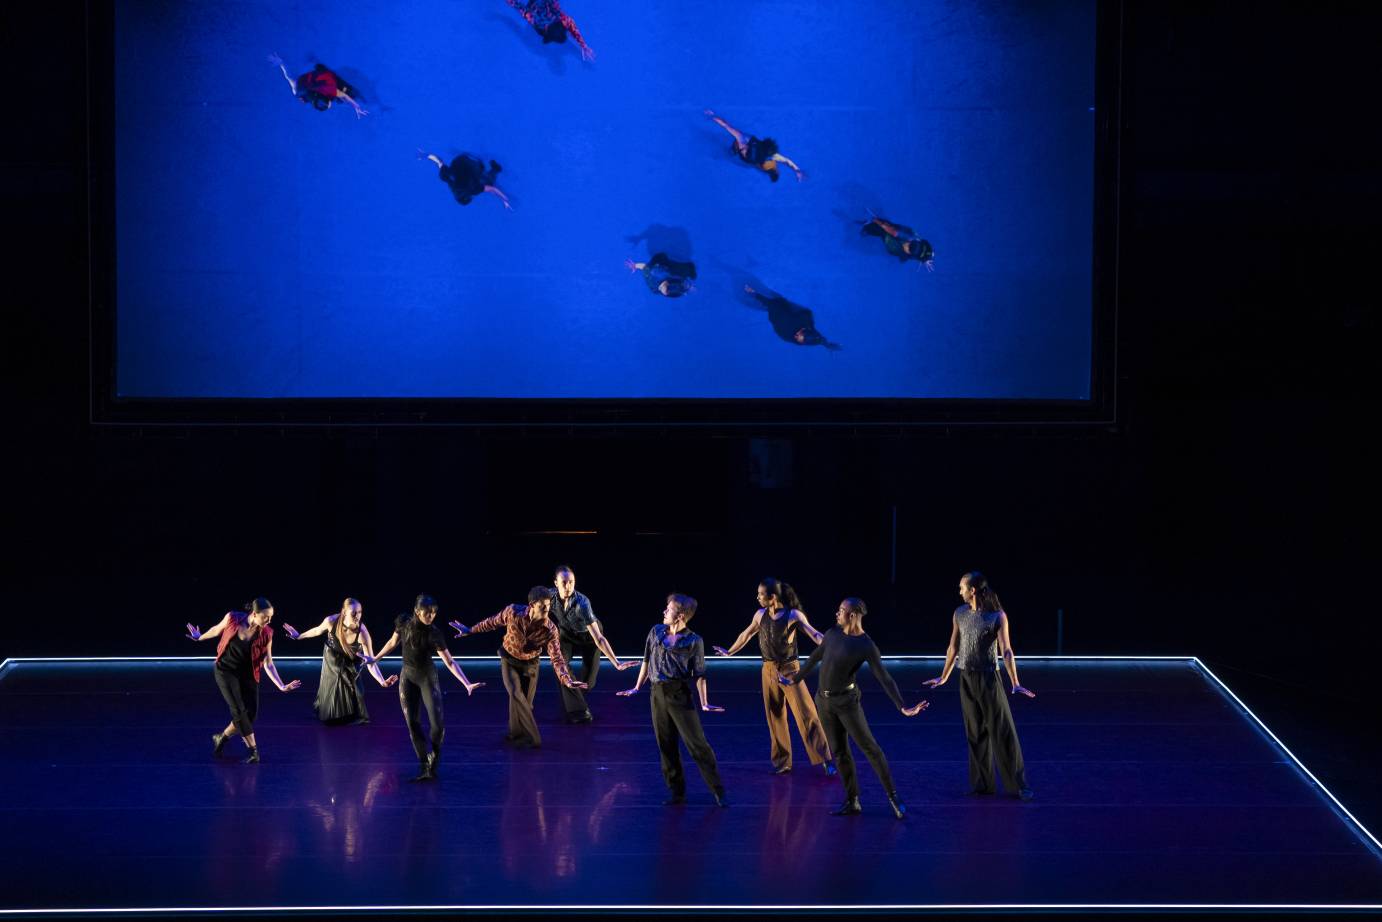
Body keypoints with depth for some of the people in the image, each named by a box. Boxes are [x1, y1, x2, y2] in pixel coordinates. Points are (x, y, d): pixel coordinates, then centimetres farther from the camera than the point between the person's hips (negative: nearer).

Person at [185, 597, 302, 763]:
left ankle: (221, 738, 23)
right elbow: (217, 630, 2)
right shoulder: (232, 619, -21)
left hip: (247, 675, 3)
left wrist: (281, 686, -22)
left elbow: (268, 664, -12)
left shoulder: (266, 634, -16)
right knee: (239, 710, -14)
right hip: (226, 671, -3)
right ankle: (253, 750, -7)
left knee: (251, 714, -1)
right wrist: (200, 638, 20)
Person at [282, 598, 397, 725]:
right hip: (331, 663, 2)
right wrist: (299, 636, 9)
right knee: (329, 693, 17)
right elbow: (318, 630, -6)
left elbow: (371, 663, -36)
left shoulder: (362, 633, -38)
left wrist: (382, 681, -51)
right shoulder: (331, 621, -32)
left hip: (350, 666, -2)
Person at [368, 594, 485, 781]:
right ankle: (425, 767, 7)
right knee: (413, 724, -1)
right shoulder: (403, 623, -11)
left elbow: (450, 662, -18)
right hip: (408, 678, 2)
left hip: (428, 678, -2)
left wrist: (467, 684, -27)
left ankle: (434, 763, 15)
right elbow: (393, 642, 9)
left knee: (438, 725, -10)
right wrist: (375, 659, 19)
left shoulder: (434, 633, -19)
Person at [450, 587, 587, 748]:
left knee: (524, 702, 6)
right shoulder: (513, 612, -27)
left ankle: (516, 734, 33)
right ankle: (531, 738, -12)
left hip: (530, 664, 1)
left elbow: (557, 658, -29)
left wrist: (567, 680, -45)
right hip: (509, 660, -1)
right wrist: (470, 631, 5)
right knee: (516, 694, -19)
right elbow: (493, 622, -7)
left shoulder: (550, 630, -27)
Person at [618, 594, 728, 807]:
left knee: (697, 743, -8)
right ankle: (677, 793, 16)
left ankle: (718, 791, -3)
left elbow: (699, 675, -5)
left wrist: (704, 703, -12)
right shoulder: (656, 632, 7)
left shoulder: (694, 641, -6)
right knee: (666, 746, 8)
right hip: (658, 694, 5)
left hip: (680, 695, -5)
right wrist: (637, 688, 19)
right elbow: (647, 660, 17)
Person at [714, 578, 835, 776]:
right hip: (768, 670, 5)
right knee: (775, 718, 9)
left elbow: (814, 634, -18)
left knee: (806, 714, -10)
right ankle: (781, 763, 18)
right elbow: (746, 634, 20)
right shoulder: (760, 615, 3)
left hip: (789, 670, -5)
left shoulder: (793, 615, -12)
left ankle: (826, 759, -8)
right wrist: (729, 652, 33)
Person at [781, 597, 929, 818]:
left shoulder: (866, 647, -16)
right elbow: (815, 657, 17)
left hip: (846, 701, -6)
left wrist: (903, 707, -25)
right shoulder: (832, 634, 1)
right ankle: (852, 802, 16)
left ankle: (893, 796, 4)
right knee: (839, 752, 10)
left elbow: (884, 678, -18)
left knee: (869, 747, -4)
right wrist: (796, 679, 27)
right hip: (824, 701, 6)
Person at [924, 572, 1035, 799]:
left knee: (1003, 731, -5)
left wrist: (1015, 684, -24)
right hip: (966, 678, 5)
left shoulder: (997, 616, -10)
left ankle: (1018, 784, -2)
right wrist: (944, 677, 22)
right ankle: (981, 783, 16)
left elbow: (1006, 650, -16)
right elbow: (953, 648, 16)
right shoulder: (959, 614, 5)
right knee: (975, 734, 9)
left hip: (989, 678, -5)